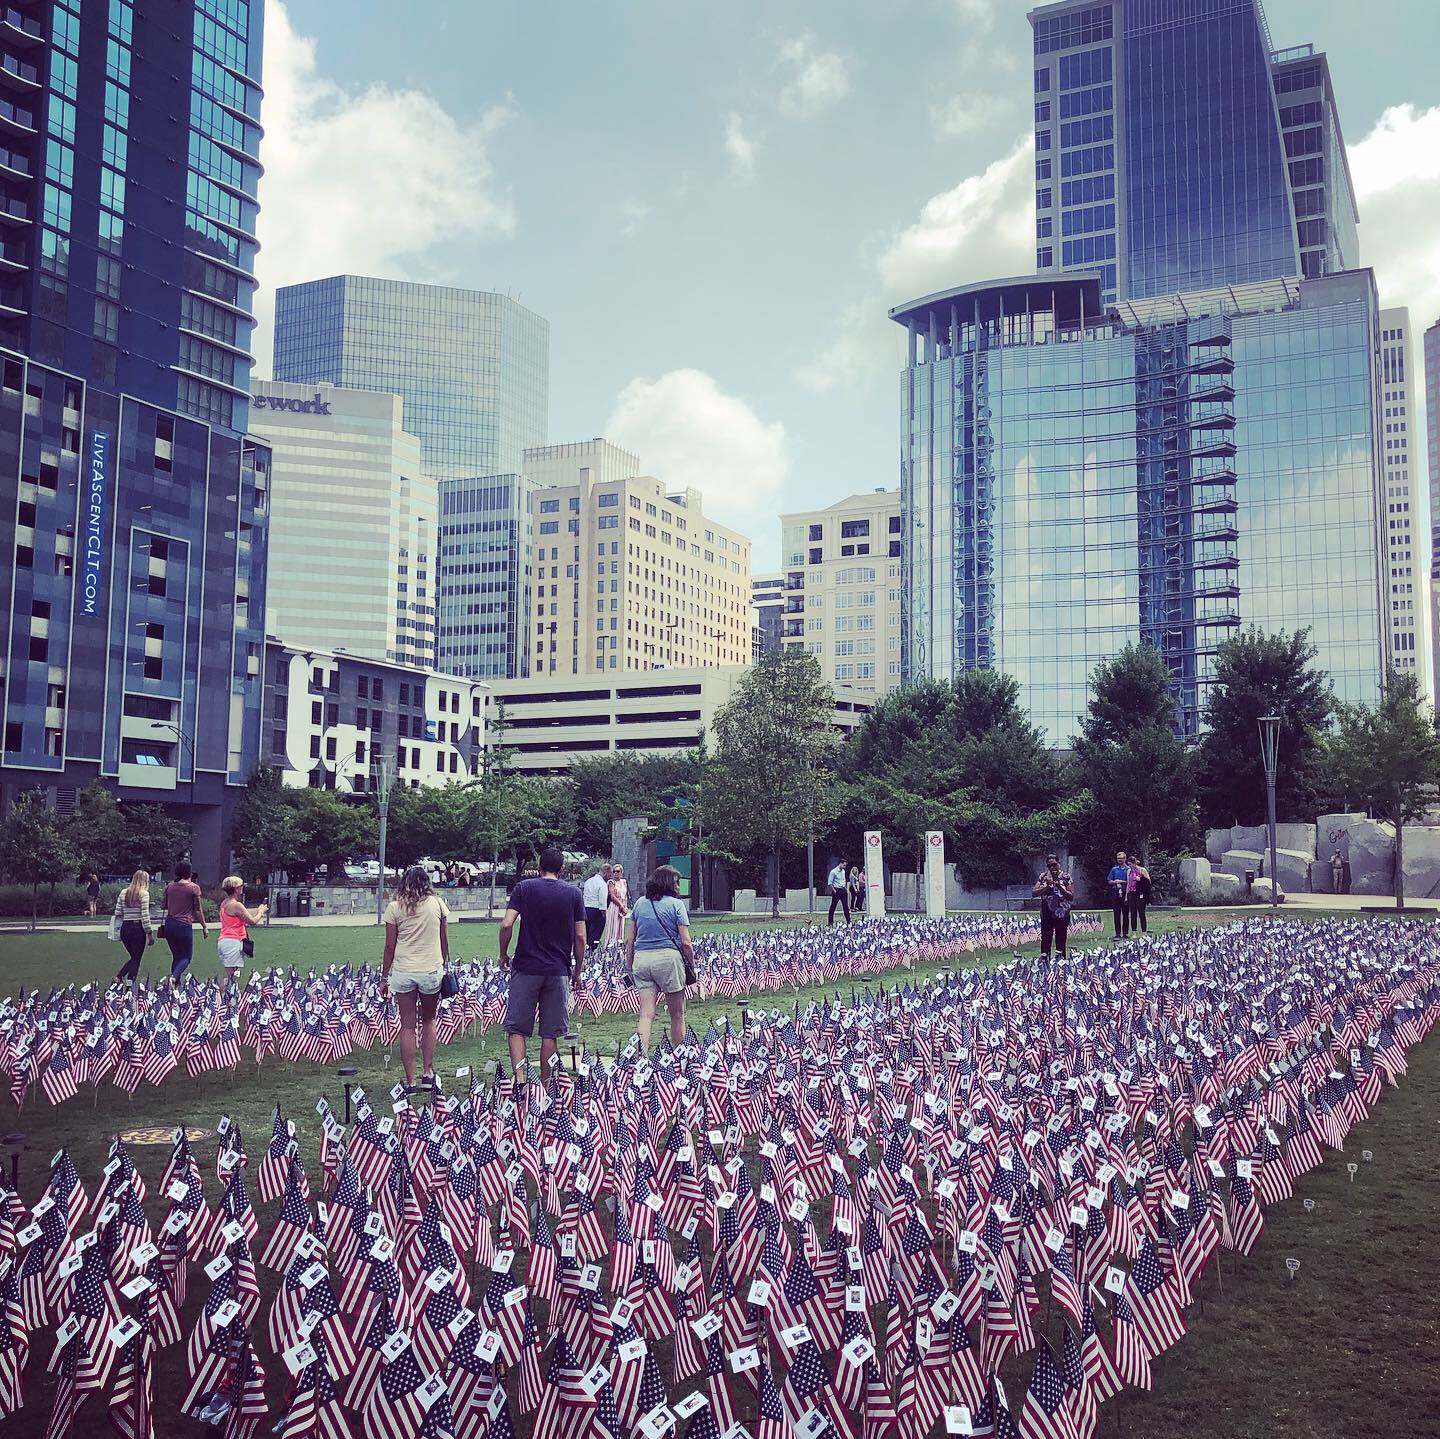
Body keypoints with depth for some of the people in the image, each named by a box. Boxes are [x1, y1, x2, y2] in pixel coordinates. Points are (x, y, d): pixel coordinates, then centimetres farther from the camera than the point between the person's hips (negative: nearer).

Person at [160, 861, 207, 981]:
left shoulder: (169, 886, 8)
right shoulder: (194, 887, -6)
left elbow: (165, 906, 17)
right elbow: (198, 910, -3)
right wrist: (204, 927, 4)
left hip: (169, 924, 5)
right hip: (184, 925, -5)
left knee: (176, 956, 16)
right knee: (187, 956, 4)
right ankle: (174, 977, -20)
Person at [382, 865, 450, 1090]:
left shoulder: (395, 907, -3)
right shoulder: (438, 904, 1)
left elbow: (390, 946, 0)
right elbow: (444, 940, 6)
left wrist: (384, 976, 9)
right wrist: (445, 964, 20)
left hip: (403, 971, -1)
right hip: (432, 970, 1)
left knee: (407, 1026, 5)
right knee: (428, 1020, 19)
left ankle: (410, 1081, 7)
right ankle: (428, 1072, 15)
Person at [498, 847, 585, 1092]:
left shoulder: (524, 888, 0)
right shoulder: (573, 893, 4)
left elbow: (506, 925, -10)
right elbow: (580, 937, 2)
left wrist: (503, 954, 5)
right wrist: (577, 970, 12)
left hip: (526, 968, -1)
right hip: (558, 971, 1)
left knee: (517, 1028, 5)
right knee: (550, 1033, 7)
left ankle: (518, 1078, -11)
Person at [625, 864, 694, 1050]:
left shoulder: (640, 904, 11)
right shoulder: (676, 904, -2)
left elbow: (629, 940, 11)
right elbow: (685, 942, -6)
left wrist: (629, 966, 17)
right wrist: (692, 964, 6)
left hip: (641, 958, 4)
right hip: (668, 957, -4)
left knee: (646, 1014, 1)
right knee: (677, 1014, 11)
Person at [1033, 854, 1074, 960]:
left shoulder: (1066, 877, 0)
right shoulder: (1043, 877, 7)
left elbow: (1071, 897, -6)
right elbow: (1035, 892, -2)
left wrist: (1059, 887, -17)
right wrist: (1047, 886, -14)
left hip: (1062, 914, -2)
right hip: (1047, 914, 2)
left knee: (1061, 940, 0)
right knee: (1045, 939, 2)